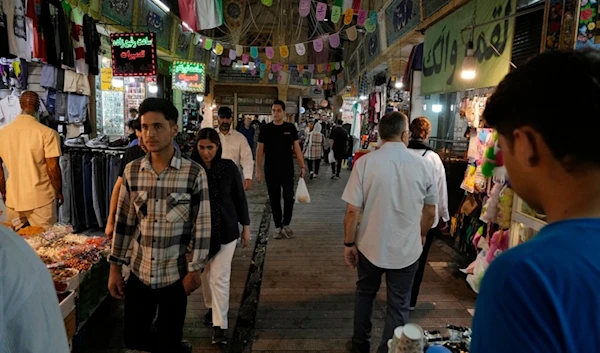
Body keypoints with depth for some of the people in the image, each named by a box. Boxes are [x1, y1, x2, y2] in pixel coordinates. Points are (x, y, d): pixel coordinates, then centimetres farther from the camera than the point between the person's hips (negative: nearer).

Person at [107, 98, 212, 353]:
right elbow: (124, 221, 5)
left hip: (175, 273, -4)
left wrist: (195, 269, -8)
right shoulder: (132, 171, -2)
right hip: (139, 271, 4)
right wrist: (114, 267, 6)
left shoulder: (194, 173, -13)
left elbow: (202, 225, -9)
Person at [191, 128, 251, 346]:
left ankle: (220, 325, 7)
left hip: (225, 230, -2)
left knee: (220, 278, -2)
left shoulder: (229, 167, -8)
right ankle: (211, 307, 42)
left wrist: (245, 226, 2)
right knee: (205, 274, 18)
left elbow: (240, 198, 0)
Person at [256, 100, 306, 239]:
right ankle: (278, 227, 19)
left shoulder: (290, 128, 2)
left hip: (288, 170, 0)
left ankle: (286, 225, 20)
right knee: (274, 200, 7)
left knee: (289, 198, 0)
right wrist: (258, 169, -6)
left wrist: (302, 166, -1)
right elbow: (260, 150, 1)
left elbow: (296, 148, 5)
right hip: (271, 171, 0)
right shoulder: (266, 128, 0)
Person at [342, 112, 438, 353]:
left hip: (371, 246, 1)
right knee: (398, 307, 16)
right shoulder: (424, 165, -9)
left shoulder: (365, 162, -14)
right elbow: (430, 213, 2)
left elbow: (352, 210, -14)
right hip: (407, 250, 0)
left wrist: (349, 243, 0)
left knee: (365, 295, 24)